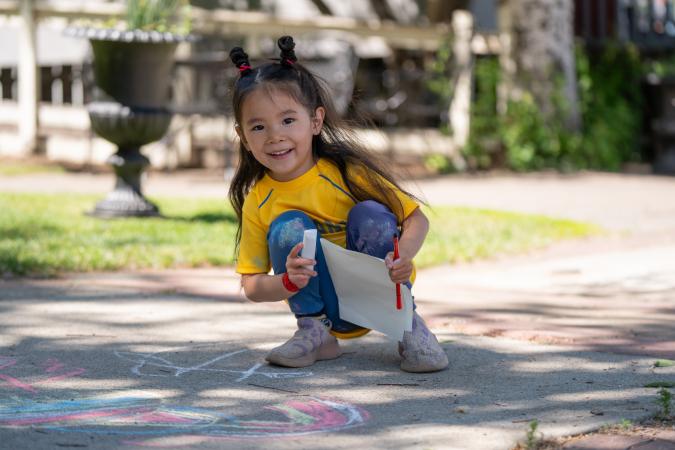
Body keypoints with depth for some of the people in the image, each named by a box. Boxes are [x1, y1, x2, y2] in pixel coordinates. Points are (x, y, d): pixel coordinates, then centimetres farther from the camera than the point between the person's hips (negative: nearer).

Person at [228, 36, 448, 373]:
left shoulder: (347, 172, -15)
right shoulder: (257, 202, -8)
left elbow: (416, 218, -10)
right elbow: (251, 285, -6)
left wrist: (403, 256, -32)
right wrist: (288, 282, -28)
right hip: (328, 309, 1)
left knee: (369, 215, -26)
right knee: (288, 228, -21)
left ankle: (406, 323, -12)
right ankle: (315, 332, -7)